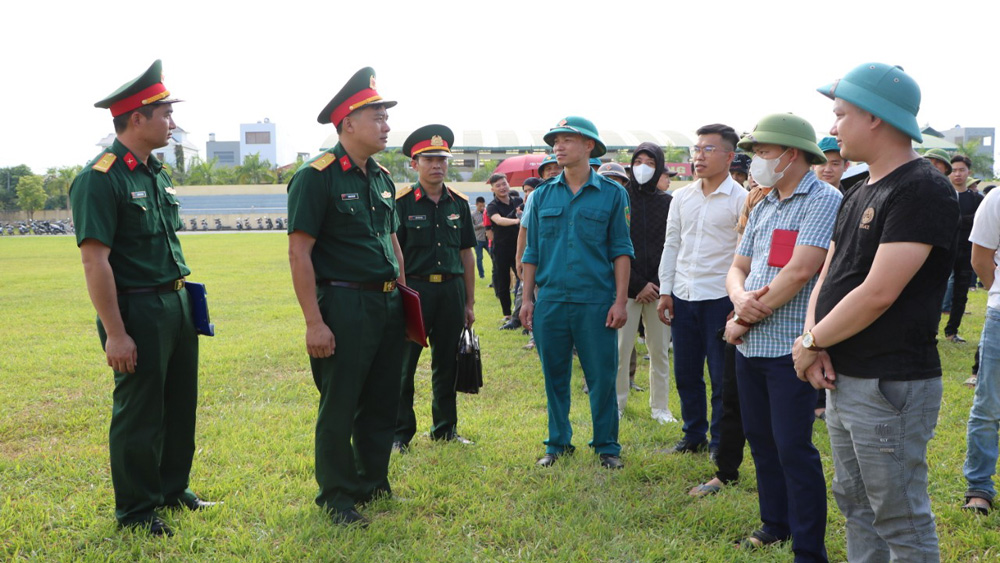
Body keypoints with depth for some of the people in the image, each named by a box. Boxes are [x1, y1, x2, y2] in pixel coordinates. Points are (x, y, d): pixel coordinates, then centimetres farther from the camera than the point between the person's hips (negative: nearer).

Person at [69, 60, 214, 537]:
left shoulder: (156, 173, 12)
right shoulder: (99, 179, -16)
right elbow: (95, 261, -20)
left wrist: (186, 299, 16)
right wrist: (114, 333, -21)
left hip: (176, 305, 9)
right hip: (137, 311, -9)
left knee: (180, 405, 18)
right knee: (139, 413, 3)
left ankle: (173, 487, 34)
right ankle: (136, 510, 18)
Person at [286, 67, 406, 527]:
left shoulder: (382, 177, 13)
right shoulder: (316, 177, -11)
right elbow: (299, 253, -15)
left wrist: (403, 298, 16)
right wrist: (314, 322, -18)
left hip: (388, 306, 8)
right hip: (344, 307, -7)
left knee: (382, 403, 15)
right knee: (339, 409, 3)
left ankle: (373, 483, 31)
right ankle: (336, 497, 17)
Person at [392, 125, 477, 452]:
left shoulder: (458, 203, 9)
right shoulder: (402, 202, -4)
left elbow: (466, 253, 13)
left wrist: (469, 302, 11)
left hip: (451, 290, 4)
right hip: (414, 289, -4)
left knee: (446, 364, 12)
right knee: (403, 365, 0)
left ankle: (445, 428, 25)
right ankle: (400, 433, 12)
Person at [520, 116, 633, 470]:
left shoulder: (612, 194, 2)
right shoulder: (542, 196, 8)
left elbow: (621, 251, 1)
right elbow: (532, 252, 11)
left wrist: (620, 300, -6)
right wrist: (527, 298, 5)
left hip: (595, 301, -2)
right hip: (550, 301, 3)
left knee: (602, 377, 2)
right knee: (554, 376, 10)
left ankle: (607, 446, 17)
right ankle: (558, 442, 23)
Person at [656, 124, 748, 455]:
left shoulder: (741, 199, -7)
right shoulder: (682, 197, 10)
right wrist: (665, 291, 7)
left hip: (720, 298, -5)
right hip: (683, 296, 5)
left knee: (722, 377, 4)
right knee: (686, 374, 13)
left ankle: (720, 445, 18)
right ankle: (693, 436, 28)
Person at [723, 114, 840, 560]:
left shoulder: (823, 200, -10)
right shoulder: (763, 207, 16)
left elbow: (800, 271, -19)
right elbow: (737, 268, 15)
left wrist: (744, 322, -12)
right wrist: (741, 297, -10)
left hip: (789, 345, -8)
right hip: (750, 345, 8)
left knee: (793, 449, -3)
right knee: (761, 440, 16)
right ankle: (775, 523, 33)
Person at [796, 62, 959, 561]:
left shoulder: (922, 191, -16)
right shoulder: (860, 194, 13)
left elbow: (878, 294, -23)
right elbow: (828, 275, 13)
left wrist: (811, 342, -11)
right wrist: (816, 341, -5)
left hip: (890, 384, -9)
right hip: (842, 379, 9)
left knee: (901, 522, 1)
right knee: (855, 505, 19)